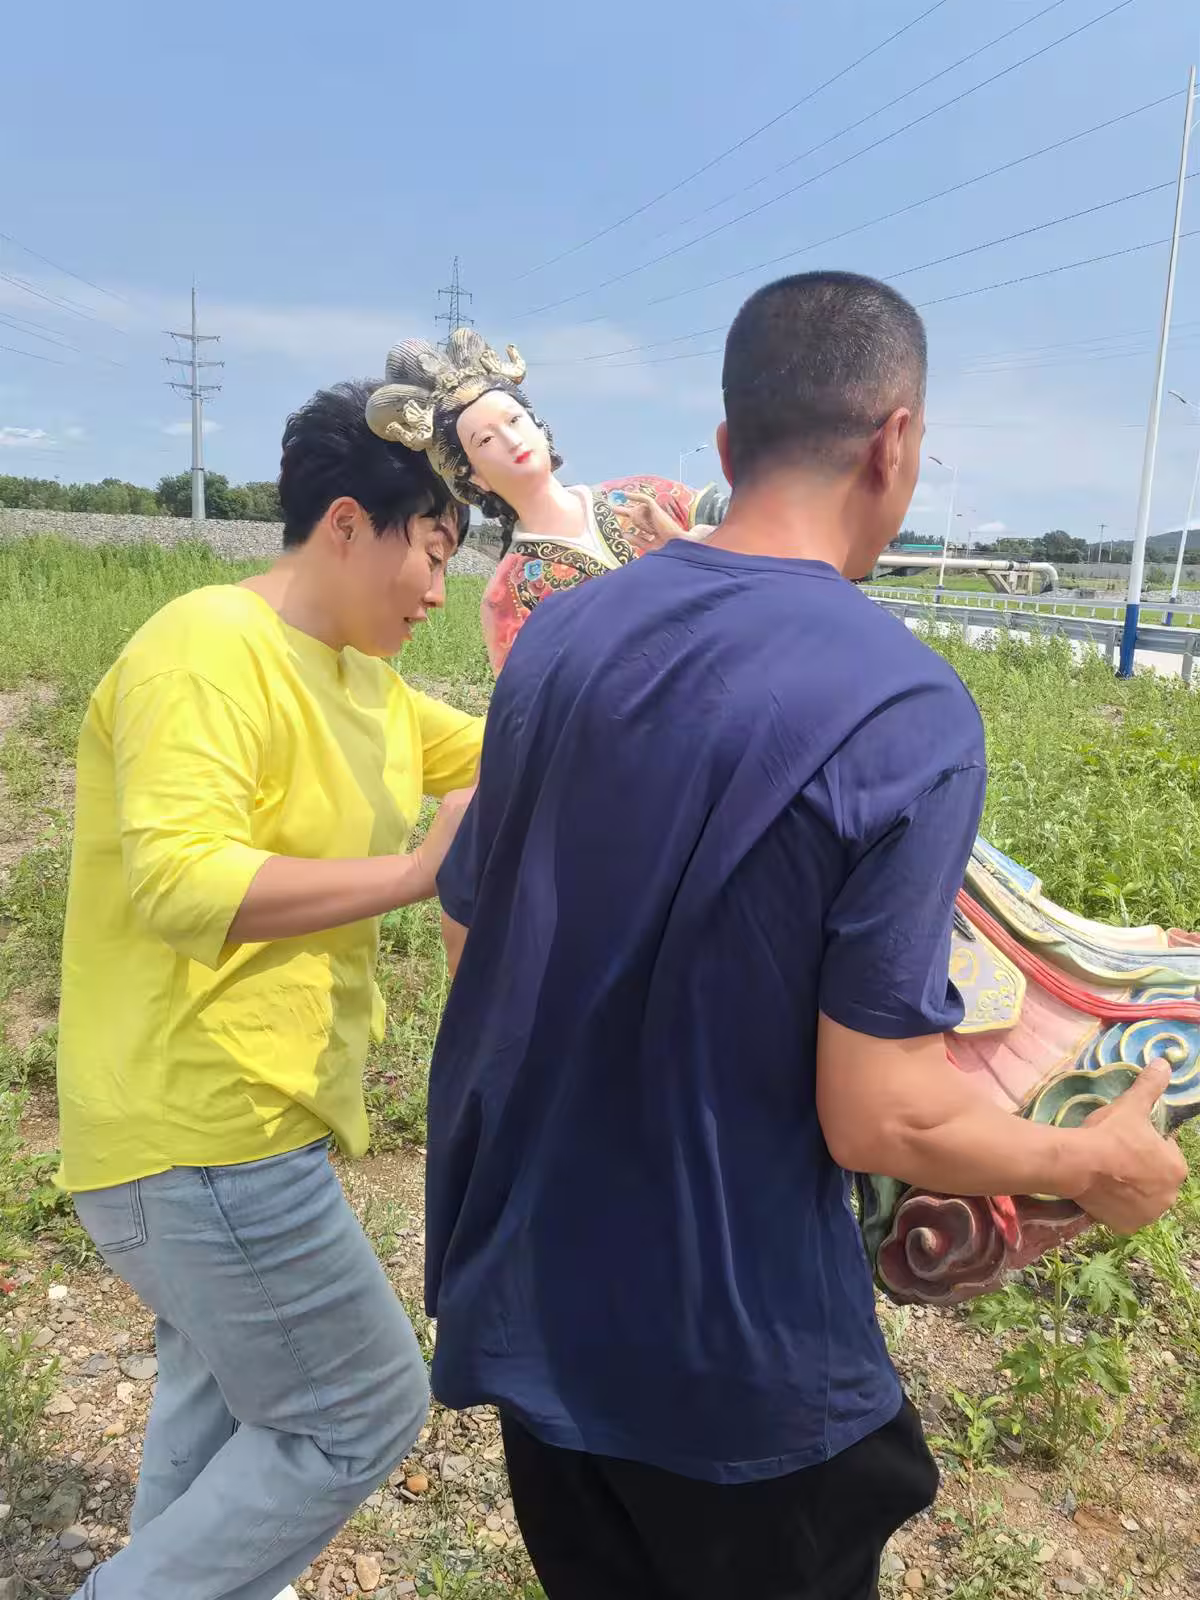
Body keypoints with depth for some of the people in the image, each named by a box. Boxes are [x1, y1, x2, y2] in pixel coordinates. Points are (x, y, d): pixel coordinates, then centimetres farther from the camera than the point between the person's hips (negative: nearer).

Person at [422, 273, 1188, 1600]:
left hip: (529, 1296, 5)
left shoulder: (557, 637, -6)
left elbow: (466, 943, 4)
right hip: (734, 1354, -4)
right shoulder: (906, 714, -23)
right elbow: (883, 1122, -21)